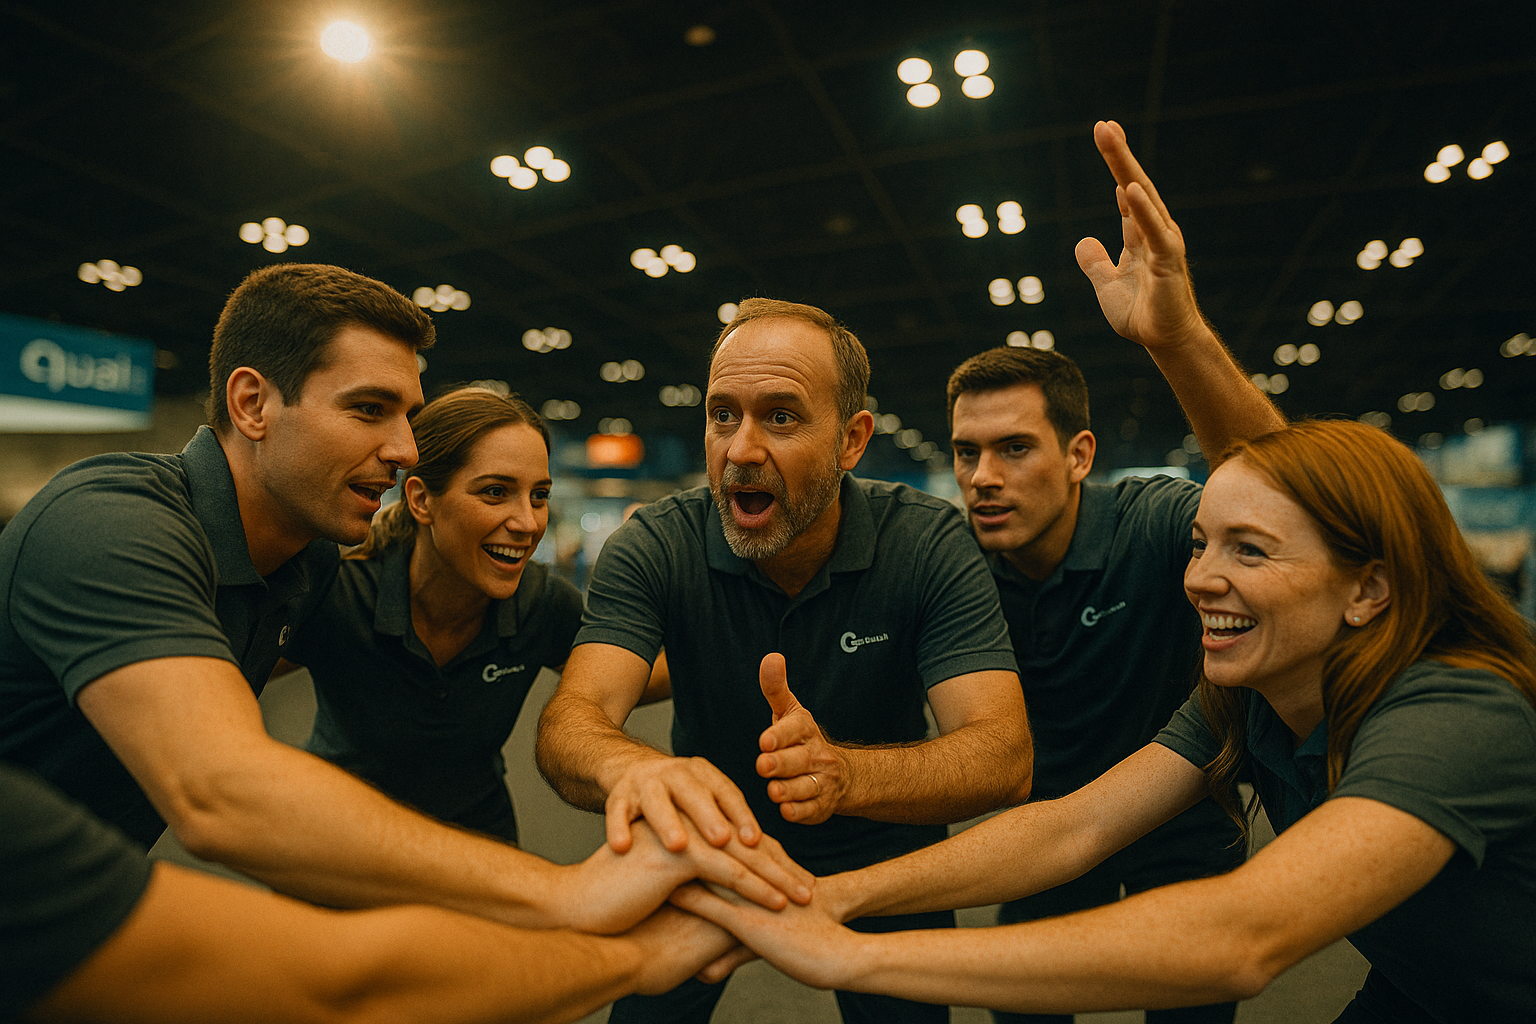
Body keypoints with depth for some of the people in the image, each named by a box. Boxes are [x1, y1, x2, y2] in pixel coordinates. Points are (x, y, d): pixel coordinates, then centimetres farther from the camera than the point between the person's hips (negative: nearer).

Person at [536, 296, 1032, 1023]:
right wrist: (632, 768, -57)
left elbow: (1005, 755, -30)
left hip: (881, 860, 0)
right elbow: (572, 718, -32)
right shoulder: (653, 547, -20)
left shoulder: (930, 543, -22)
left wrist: (842, 771, -51)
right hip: (711, 848, 1)